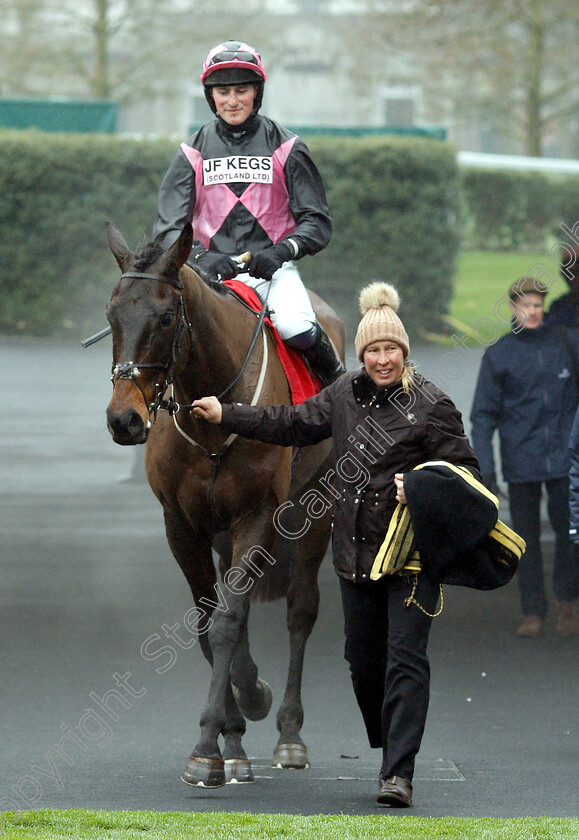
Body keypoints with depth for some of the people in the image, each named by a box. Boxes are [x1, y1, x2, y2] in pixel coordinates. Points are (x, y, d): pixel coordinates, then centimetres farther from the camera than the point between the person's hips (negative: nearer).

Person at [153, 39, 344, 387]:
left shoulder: (285, 147, 5)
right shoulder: (194, 152, 9)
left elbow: (317, 221, 3)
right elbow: (169, 226, 4)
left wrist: (281, 251, -17)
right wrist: (199, 257, -17)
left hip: (272, 268, -1)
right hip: (212, 270, 2)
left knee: (297, 328, -31)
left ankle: (338, 382, -2)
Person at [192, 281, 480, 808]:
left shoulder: (430, 405, -8)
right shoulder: (345, 394, 10)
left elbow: (464, 470, -6)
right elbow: (293, 425, 19)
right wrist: (225, 415, 17)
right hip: (357, 550, 6)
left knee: (405, 659, -11)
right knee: (364, 660, 12)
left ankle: (399, 774, -14)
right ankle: (390, 754, 29)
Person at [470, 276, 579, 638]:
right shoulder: (499, 355, 3)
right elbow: (483, 414, 4)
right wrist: (485, 467, -4)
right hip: (520, 460, 0)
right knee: (526, 538, 3)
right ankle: (533, 612, 10)